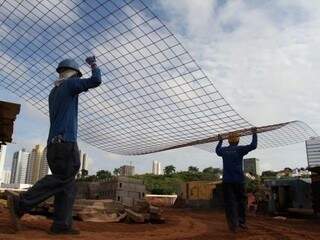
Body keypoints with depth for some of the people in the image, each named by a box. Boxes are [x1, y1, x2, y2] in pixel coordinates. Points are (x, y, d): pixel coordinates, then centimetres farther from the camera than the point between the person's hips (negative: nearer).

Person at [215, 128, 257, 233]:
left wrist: (220, 141, 43)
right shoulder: (239, 149, -5)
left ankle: (233, 225, -4)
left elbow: (217, 150, 29)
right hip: (238, 180, -2)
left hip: (227, 180, 2)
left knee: (230, 202, 1)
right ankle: (241, 222, 16)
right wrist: (254, 134, 6)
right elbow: (253, 145, -7)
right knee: (241, 201, 13)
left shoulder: (223, 150, 7)